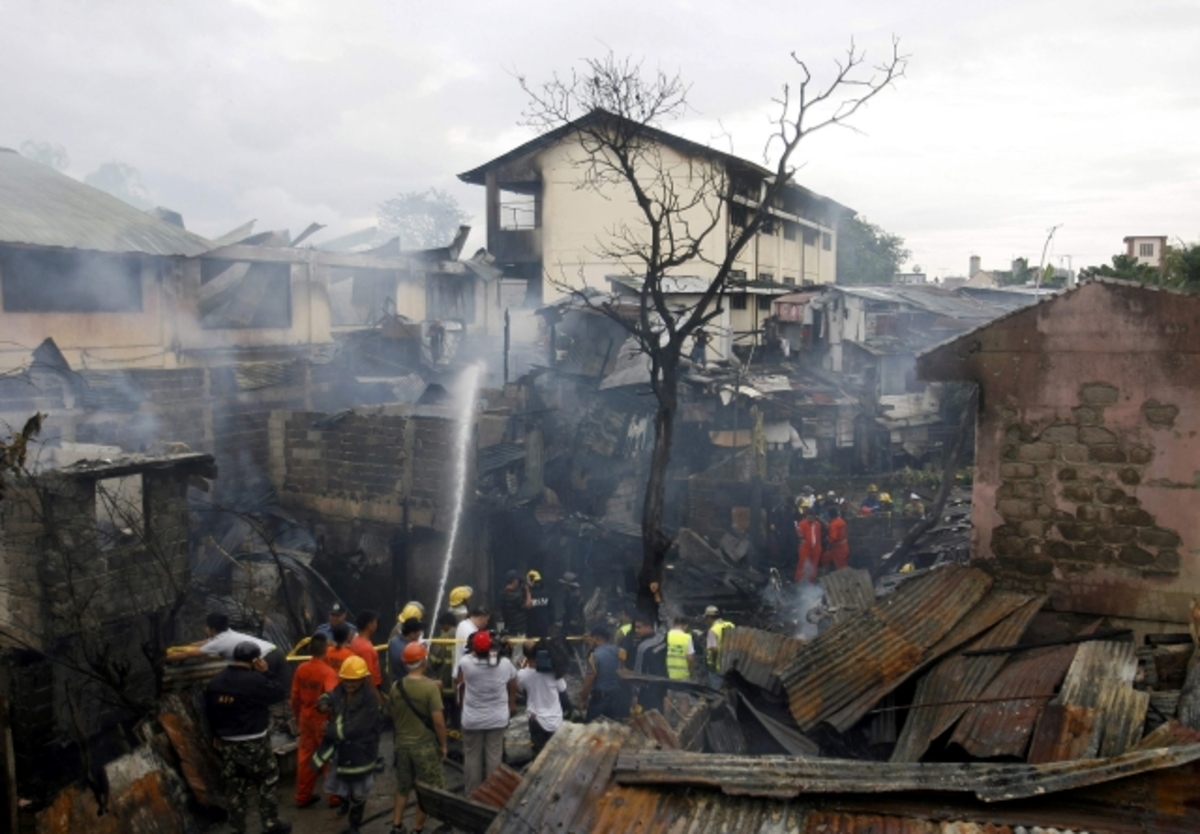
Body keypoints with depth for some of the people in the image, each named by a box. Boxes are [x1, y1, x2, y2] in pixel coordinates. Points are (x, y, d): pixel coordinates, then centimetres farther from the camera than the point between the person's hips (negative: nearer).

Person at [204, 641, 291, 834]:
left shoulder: (216, 681, 3)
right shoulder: (254, 680, -20)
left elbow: (209, 712, 12)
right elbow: (280, 693, -11)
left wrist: (218, 735, 23)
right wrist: (266, 672, -7)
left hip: (226, 743, 6)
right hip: (253, 743, -6)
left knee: (235, 788, 14)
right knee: (267, 783, 10)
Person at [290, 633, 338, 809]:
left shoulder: (301, 669, -4)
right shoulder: (328, 671, -22)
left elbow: (295, 697, 4)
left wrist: (297, 716, 18)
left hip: (306, 718, 5)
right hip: (324, 720, -5)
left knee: (305, 757, 16)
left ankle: (303, 796, 25)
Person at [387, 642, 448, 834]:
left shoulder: (396, 686, -4)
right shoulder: (430, 686, -20)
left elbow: (393, 716, 9)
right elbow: (438, 721, -19)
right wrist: (443, 745, -6)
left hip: (402, 744, 5)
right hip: (425, 745, -5)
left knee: (402, 787, 21)